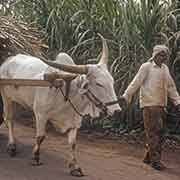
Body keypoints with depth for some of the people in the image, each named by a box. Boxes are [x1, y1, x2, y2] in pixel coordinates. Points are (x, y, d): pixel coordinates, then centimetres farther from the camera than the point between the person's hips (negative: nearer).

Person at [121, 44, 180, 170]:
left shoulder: (165, 68, 15)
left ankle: (148, 157, 21)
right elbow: (136, 83, -8)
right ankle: (155, 160, -7)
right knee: (154, 132, -10)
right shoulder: (146, 67, -3)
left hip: (161, 105, 7)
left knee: (158, 133, 9)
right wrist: (126, 96, -16)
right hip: (150, 104, -7)